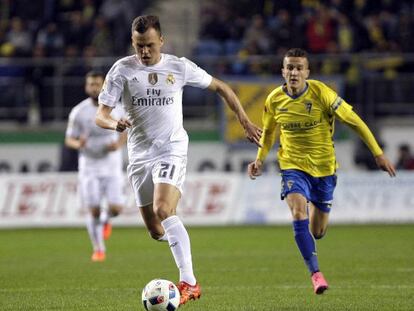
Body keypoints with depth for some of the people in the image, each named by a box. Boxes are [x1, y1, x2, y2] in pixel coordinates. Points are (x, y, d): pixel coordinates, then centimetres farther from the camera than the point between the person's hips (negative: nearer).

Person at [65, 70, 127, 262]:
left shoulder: (115, 108, -2)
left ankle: (105, 219, 28)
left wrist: (119, 145, -9)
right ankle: (98, 249, 13)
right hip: (89, 167, -1)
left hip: (112, 167, 1)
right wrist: (78, 144, -23)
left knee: (115, 208, -10)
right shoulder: (78, 112, -6)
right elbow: (68, 140, 0)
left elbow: (126, 129, 12)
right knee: (93, 210, -6)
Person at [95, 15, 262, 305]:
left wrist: (245, 120, 7)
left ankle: (189, 282, -26)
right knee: (156, 232, 6)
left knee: (162, 210, -27)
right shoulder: (122, 69, -1)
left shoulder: (179, 67, -2)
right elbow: (101, 114, -5)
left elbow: (220, 87, 11)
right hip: (140, 155, 3)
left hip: (172, 150, -3)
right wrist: (114, 123, -28)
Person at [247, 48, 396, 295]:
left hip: (323, 166, 0)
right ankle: (315, 273, -18)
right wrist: (260, 159, 0)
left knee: (317, 232, 8)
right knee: (299, 213, -26)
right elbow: (269, 131, 14)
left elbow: (354, 121, -10)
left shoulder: (321, 93, -17)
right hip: (293, 165, 0)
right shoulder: (275, 100, -8)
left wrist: (378, 154, -11)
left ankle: (315, 208, 47)